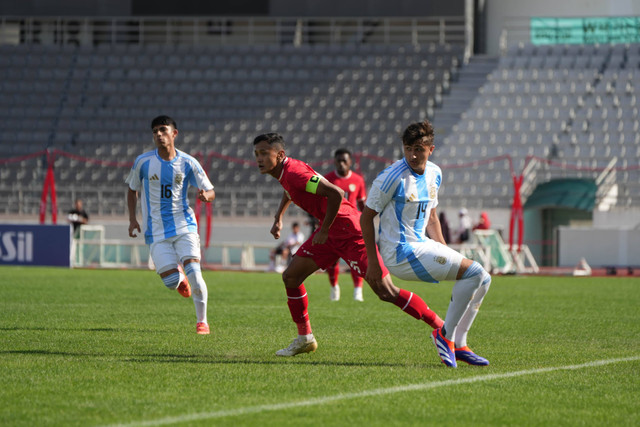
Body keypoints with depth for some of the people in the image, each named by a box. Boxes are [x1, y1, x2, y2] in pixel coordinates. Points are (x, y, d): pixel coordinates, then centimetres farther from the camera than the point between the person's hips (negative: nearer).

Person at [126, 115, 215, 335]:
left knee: (193, 273, -18)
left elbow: (210, 192, 4)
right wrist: (132, 219, 2)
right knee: (170, 280, -10)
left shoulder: (187, 163, -3)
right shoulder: (143, 162, -2)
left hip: (184, 226, 0)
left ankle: (202, 321, 0)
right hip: (156, 231, 1)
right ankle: (180, 278, 31)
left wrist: (206, 195, -21)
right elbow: (132, 190, 13)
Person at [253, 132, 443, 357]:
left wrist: (324, 230, -23)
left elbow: (335, 194, -31)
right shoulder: (283, 172, 7)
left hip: (348, 230, -10)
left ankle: (441, 329, -4)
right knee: (291, 277, 8)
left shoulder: (294, 172, -23)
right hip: (329, 231, 10)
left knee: (387, 292, -10)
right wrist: (278, 218, 28)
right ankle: (305, 338, 19)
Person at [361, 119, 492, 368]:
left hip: (422, 245, 9)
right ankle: (446, 334, -6)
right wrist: (373, 262, -11)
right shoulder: (392, 177, -16)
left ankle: (458, 345, 12)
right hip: (400, 253, -9)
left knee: (483, 280, 8)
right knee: (474, 272, -18)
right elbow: (366, 217, -10)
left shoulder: (434, 174, 9)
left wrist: (446, 253, 15)